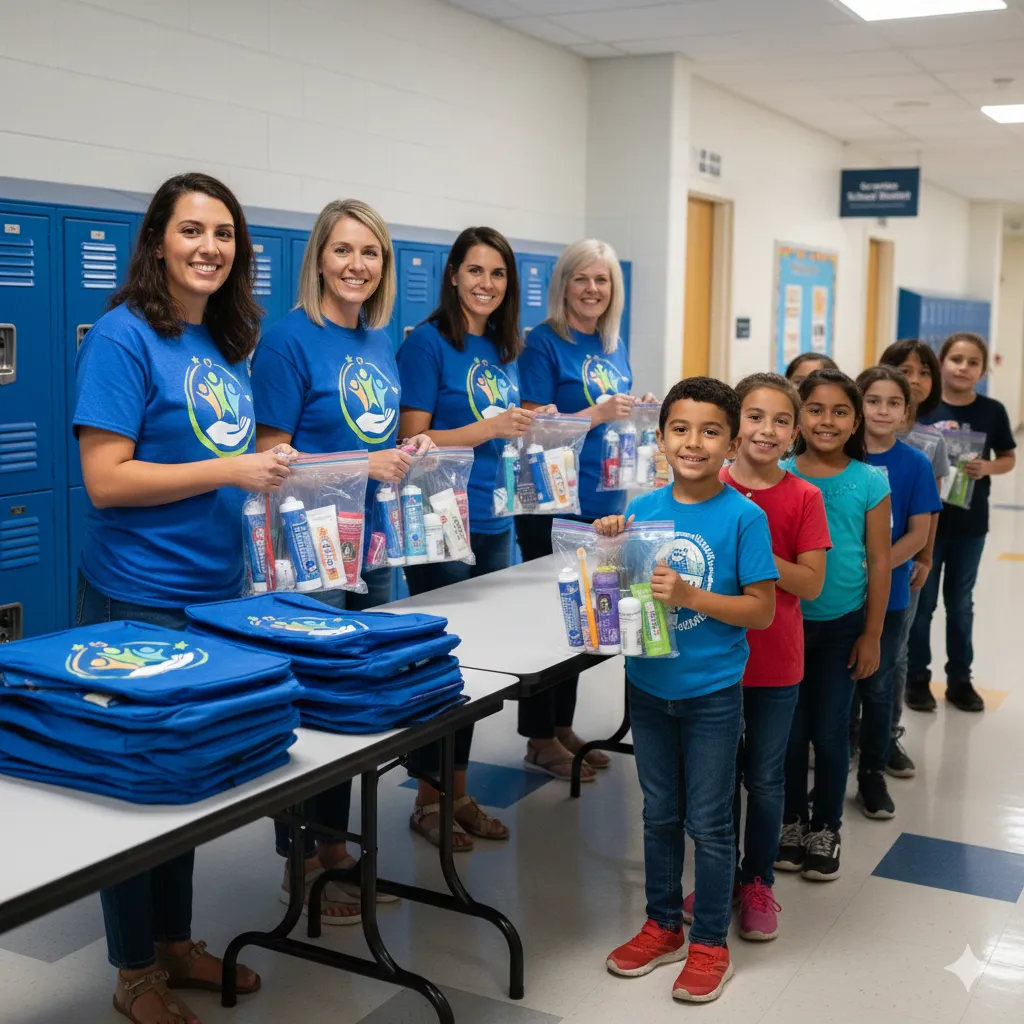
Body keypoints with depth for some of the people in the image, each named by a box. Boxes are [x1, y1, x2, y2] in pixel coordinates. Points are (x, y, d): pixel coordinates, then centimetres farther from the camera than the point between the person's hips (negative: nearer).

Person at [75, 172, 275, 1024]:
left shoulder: (226, 344, 9)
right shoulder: (123, 336, -13)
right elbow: (106, 479, -19)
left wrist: (274, 474, 2)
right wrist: (230, 471, -21)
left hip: (215, 594, 8)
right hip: (139, 600, -7)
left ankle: (176, 943, 34)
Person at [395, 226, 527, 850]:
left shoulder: (506, 350, 11)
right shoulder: (428, 342, -9)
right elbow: (414, 441, -13)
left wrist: (530, 431, -1)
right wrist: (490, 428, -22)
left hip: (493, 526, 7)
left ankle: (458, 791, 25)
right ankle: (428, 799, 16)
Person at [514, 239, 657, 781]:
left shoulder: (614, 350, 12)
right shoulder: (543, 343, -9)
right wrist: (597, 414, -22)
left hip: (602, 506, 8)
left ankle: (562, 727, 27)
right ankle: (539, 741, 12)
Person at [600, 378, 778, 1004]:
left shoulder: (744, 517, -14)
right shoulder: (644, 509, -2)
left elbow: (762, 610, -13)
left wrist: (689, 596, -25)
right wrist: (610, 545, -13)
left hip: (713, 692, -4)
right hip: (650, 686, 4)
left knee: (709, 822, 8)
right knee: (660, 814, 18)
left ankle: (711, 943, 25)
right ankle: (663, 927, 35)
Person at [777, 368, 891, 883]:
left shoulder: (870, 482, -6)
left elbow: (879, 561, -2)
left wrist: (872, 635, -2)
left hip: (842, 625, 0)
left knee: (830, 731, 9)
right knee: (790, 729, 10)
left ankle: (826, 829, 27)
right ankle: (792, 821, 29)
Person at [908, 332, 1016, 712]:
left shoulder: (992, 411, -3)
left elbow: (1008, 458, 5)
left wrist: (986, 468, -14)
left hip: (969, 521, 2)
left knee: (960, 603, 15)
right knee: (922, 601, 9)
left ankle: (959, 679, 27)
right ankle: (916, 678, 22)